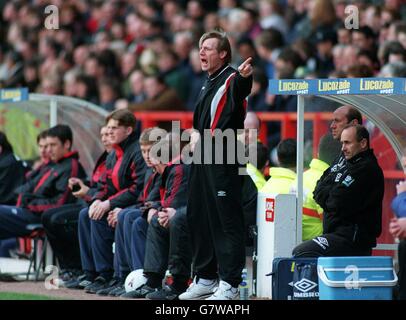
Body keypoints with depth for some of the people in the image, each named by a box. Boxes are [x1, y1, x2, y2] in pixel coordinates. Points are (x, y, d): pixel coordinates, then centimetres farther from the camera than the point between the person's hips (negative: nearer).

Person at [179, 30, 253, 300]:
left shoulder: (231, 79, -10)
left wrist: (244, 77, -56)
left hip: (223, 161, -10)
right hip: (203, 160, 10)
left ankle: (229, 283, -10)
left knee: (227, 220, -9)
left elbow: (239, 93, -36)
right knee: (199, 217, 14)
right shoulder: (209, 83, 20)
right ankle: (205, 278, 24)